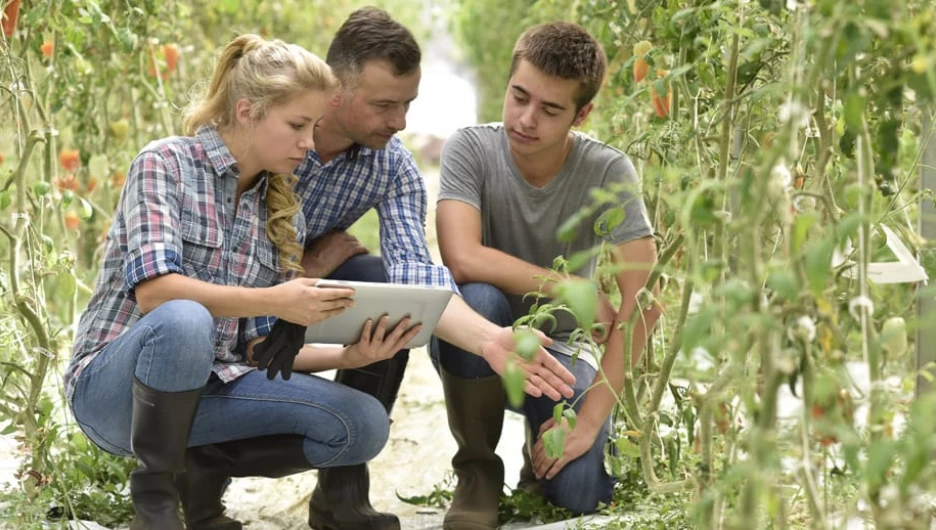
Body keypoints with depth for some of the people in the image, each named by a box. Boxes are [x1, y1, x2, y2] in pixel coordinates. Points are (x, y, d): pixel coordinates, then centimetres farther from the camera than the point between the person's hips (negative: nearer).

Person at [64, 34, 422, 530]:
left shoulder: (283, 212, 9)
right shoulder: (166, 163, -9)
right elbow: (152, 290, -23)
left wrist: (346, 354, -12)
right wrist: (272, 300, -32)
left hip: (207, 384, 5)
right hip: (113, 386, -5)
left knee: (365, 424, -15)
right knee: (183, 320, -40)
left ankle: (203, 466, 4)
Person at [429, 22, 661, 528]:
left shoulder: (608, 172, -16)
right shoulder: (470, 148, -17)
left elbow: (643, 301, -21)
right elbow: (463, 259, -31)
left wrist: (589, 419, -26)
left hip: (560, 350, 1)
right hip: (480, 344, 0)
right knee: (477, 299, -36)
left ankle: (542, 445, 17)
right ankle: (477, 469, -11)